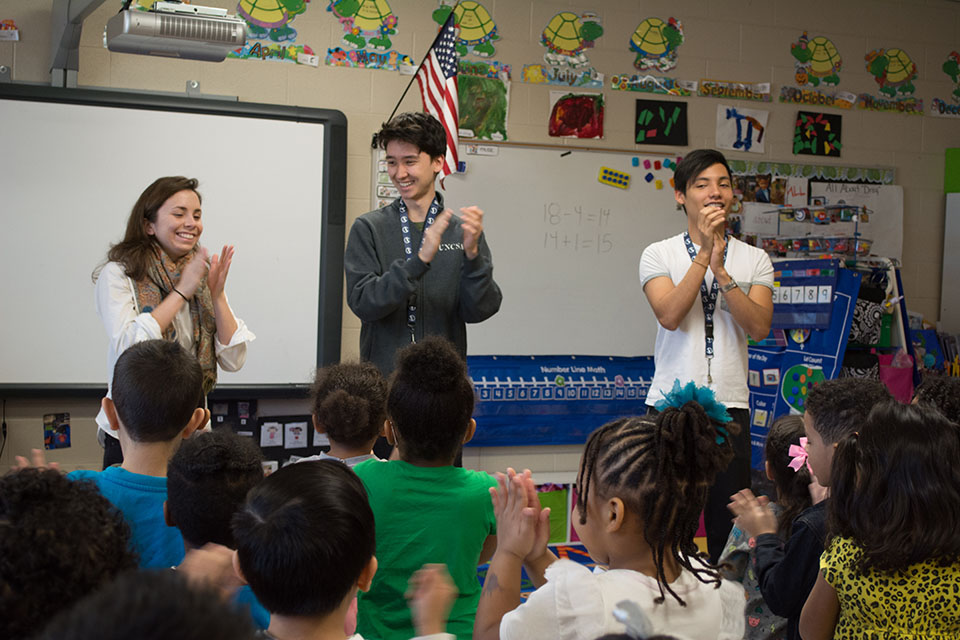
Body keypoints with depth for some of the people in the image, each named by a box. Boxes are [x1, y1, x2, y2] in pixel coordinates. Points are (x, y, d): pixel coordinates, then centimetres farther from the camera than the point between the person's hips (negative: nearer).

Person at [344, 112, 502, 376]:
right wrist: (419, 260, -22)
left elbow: (478, 310, -4)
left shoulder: (463, 231, 4)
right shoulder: (368, 228, 1)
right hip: (383, 376, -1)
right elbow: (362, 303, -11)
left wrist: (472, 254, -20)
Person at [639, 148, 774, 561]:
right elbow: (669, 315, -14)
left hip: (730, 406, 2)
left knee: (730, 527, 5)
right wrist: (705, 253, -15)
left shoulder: (754, 260, 9)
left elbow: (759, 327, -6)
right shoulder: (659, 255, 3)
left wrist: (720, 269, -14)